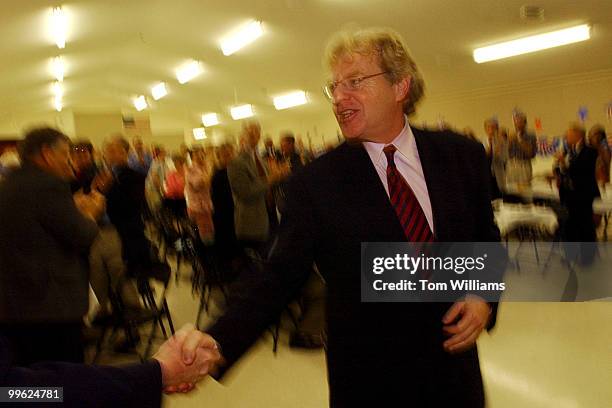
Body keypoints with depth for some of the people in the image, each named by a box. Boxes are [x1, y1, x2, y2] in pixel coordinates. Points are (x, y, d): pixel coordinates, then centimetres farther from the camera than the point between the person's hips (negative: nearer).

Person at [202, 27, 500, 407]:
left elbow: (488, 241, 8)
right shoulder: (314, 182, -12)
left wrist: (484, 297, -10)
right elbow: (278, 277, -13)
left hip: (453, 364, 3)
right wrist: (217, 345, -26)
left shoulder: (463, 155, -3)